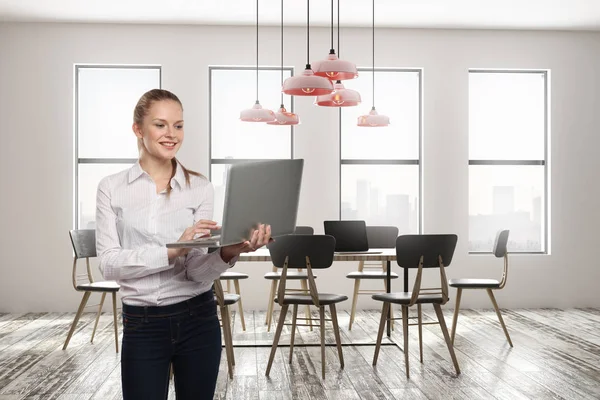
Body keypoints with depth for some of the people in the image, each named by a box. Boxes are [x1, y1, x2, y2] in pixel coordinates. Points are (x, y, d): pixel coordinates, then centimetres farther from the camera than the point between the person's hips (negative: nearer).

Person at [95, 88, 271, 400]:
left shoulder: (199, 187, 0)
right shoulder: (112, 188, -1)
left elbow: (196, 270, -8)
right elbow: (109, 263, -12)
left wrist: (228, 252, -30)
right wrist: (172, 250, -27)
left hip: (197, 320, 1)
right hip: (142, 325, -1)